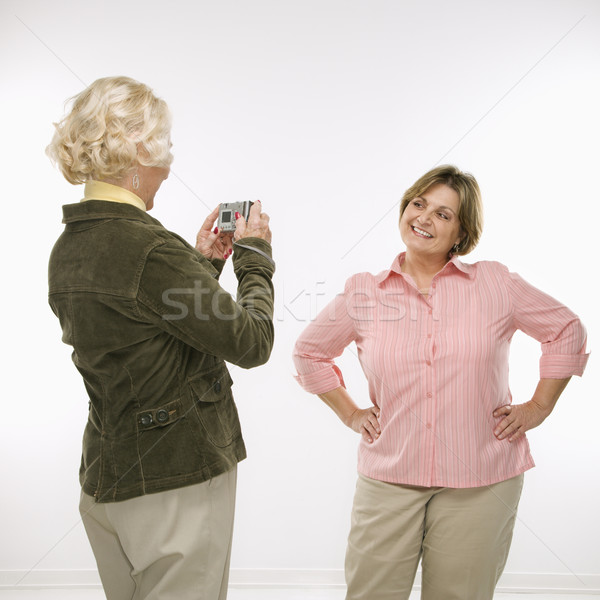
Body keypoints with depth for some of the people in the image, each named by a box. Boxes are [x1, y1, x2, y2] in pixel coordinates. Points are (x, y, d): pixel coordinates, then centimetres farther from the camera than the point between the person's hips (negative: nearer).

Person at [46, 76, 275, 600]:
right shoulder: (149, 248, -23)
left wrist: (203, 261, 12)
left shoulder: (68, 249, 5)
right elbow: (251, 342, -16)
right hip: (174, 480, -9)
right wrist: (255, 255, -2)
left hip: (105, 475, 9)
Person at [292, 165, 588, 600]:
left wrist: (538, 407, 7)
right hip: (388, 478, 1)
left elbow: (567, 331, 12)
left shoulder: (496, 284, 0)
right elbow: (309, 352, 15)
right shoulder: (364, 292, 1)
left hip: (481, 481, 0)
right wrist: (350, 413, 9)